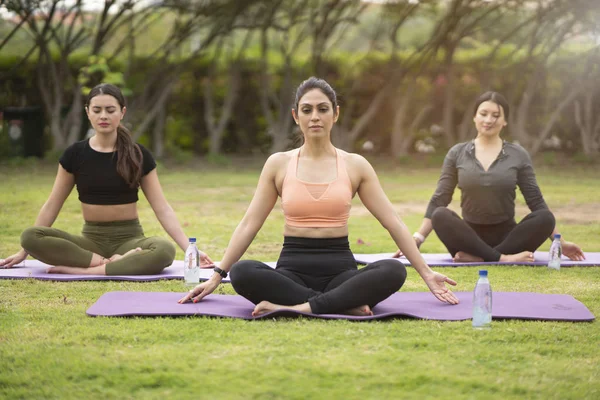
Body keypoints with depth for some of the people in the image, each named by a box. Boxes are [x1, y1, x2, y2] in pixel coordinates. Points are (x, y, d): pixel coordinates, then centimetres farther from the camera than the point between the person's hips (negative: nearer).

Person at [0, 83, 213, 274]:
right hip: (91, 239, 1)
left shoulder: (139, 155, -2)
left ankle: (81, 270, -30)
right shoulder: (75, 154, 1)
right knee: (31, 237, -26)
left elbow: (162, 209, -4)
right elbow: (52, 206, 7)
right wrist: (23, 251, 5)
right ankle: (116, 262, -28)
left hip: (129, 238, -1)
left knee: (165, 251, -37)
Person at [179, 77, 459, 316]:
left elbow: (393, 223, 5)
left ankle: (298, 308, -36)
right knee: (242, 273, -34)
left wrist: (426, 273, 1)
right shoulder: (278, 164, 5)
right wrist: (216, 276, 0)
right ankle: (345, 307, -32)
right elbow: (248, 225, 5)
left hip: (339, 268, 0)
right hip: (293, 268, 0)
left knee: (393, 271, -32)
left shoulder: (355, 166, 5)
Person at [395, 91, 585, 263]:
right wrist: (417, 240, -4)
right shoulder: (457, 154, 5)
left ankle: (477, 258, -32)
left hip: (506, 235, 0)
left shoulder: (518, 155, 4)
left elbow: (536, 201, 5)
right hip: (470, 236, 0)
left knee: (545, 218, -28)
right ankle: (503, 258, -33)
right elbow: (439, 200, 5)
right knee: (441, 216, -30)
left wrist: (560, 242, -1)